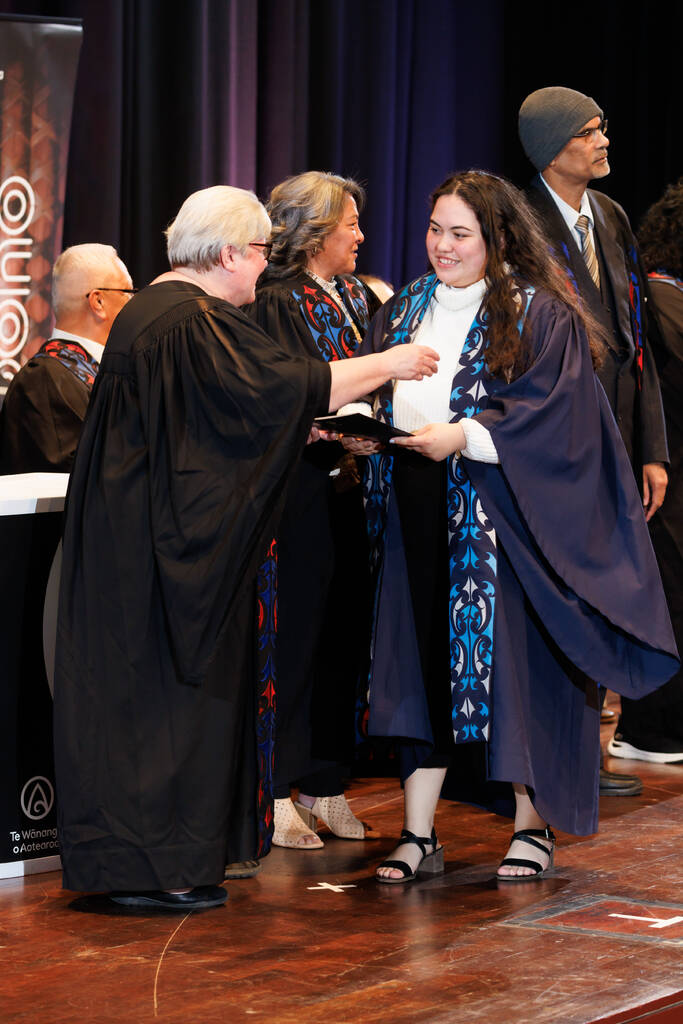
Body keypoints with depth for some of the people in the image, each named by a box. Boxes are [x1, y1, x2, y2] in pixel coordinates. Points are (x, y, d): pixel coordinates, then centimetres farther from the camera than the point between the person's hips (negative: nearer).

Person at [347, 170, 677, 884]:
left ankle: (534, 826, 10)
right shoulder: (403, 313, 14)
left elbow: (551, 418, -12)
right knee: (420, 662, 2)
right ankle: (417, 834, 5)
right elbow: (368, 394, 17)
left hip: (502, 517, -5)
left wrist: (466, 437, -21)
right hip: (417, 514, 5)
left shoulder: (541, 316, -3)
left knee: (511, 660, -3)